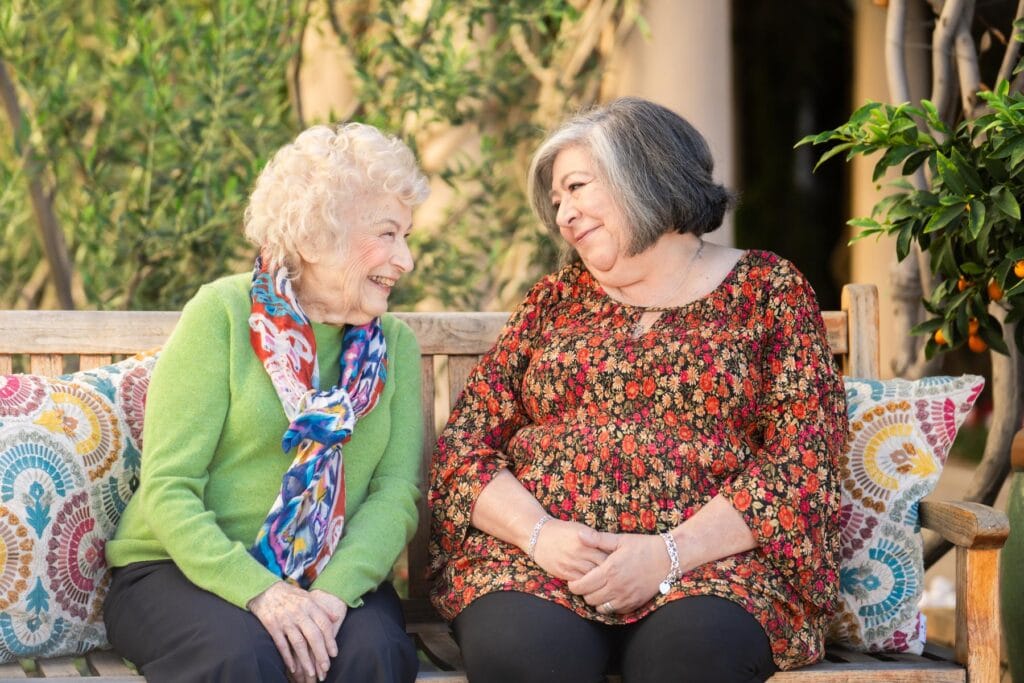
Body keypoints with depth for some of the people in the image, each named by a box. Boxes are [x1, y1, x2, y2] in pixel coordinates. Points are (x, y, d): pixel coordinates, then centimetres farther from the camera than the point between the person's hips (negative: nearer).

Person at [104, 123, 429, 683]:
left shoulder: (394, 343, 8)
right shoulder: (224, 315, -5)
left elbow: (396, 490, -3)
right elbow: (167, 489, -11)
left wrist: (333, 590, -22)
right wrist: (260, 591, -25)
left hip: (331, 580, 3)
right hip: (182, 569, -2)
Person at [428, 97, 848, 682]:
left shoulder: (767, 289, 9)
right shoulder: (555, 299, 18)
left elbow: (803, 463, -2)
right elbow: (465, 446, 10)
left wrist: (669, 554, -16)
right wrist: (537, 532, -11)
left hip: (711, 559, -2)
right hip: (540, 556, 2)